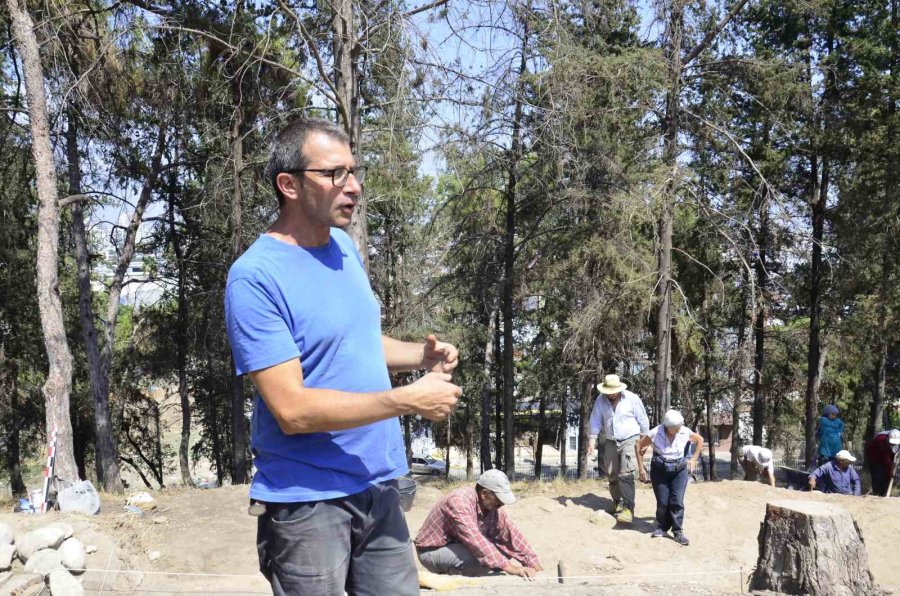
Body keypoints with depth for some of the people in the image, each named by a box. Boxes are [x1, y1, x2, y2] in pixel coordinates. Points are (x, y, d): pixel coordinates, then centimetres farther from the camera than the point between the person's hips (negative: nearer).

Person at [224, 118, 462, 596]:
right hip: (307, 502, -7)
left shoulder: (345, 247, 6)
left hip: (378, 487, 7)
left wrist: (422, 356, 1)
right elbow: (292, 410, -23)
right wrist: (408, 400, -21)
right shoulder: (256, 278, -19)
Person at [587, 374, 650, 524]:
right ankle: (617, 501, 30)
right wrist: (592, 439, -10)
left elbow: (643, 420, -2)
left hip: (629, 440, -4)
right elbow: (595, 420, -1)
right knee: (611, 475, 10)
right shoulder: (601, 400, -3)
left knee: (626, 474, -16)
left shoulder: (632, 398, -10)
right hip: (610, 442, 4)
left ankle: (628, 508, -19)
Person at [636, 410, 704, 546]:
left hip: (679, 470, 1)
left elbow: (700, 440, 8)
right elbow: (638, 446, -4)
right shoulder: (655, 434, -19)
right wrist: (641, 467, -2)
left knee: (677, 501, -8)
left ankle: (678, 531, 2)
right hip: (659, 470, -1)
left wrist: (693, 459, 6)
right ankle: (662, 528, 19)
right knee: (662, 502, 0)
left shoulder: (685, 432, -13)